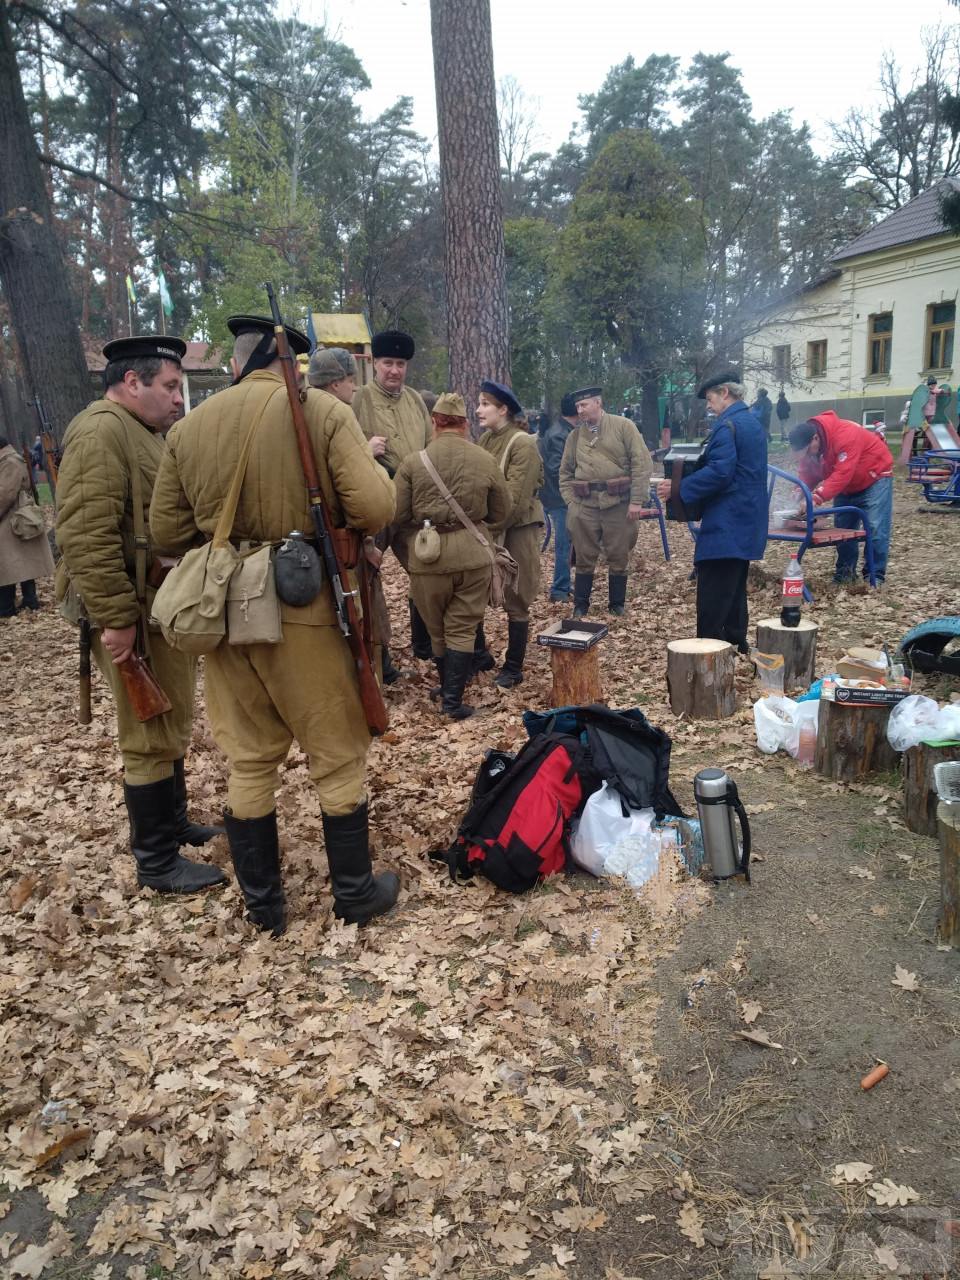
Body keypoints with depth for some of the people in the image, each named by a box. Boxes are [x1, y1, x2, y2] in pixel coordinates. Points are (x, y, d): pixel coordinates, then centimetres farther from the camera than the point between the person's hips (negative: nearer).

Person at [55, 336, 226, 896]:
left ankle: (175, 822, 35)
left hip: (170, 608, 10)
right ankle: (157, 862, 11)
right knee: (153, 737, -1)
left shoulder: (147, 433, 19)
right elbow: (86, 532, -25)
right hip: (138, 614, -10)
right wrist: (115, 616, -26)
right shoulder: (101, 432, -15)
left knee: (173, 727, 19)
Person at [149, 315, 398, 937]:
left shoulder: (190, 426, 4)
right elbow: (375, 509, -17)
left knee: (249, 761, 16)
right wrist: (373, 464, 5)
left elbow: (167, 529, 7)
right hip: (306, 608, -3)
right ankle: (355, 892, 25)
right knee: (338, 757, 12)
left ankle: (262, 902, 28)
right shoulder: (325, 412, -8)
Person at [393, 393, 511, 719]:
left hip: (428, 555, 0)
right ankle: (453, 698, 6)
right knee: (462, 628, 8)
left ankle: (449, 688, 31)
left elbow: (399, 514, -3)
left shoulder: (412, 462, -6)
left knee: (437, 628, 16)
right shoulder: (486, 461, -1)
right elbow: (500, 514, 8)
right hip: (473, 553, 1)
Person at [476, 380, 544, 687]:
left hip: (517, 529, -6)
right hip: (488, 528, 6)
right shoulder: (485, 439, 8)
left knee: (514, 599, 3)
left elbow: (514, 498, -19)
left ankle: (513, 668, 14)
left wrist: (489, 530, -19)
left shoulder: (523, 444, -13)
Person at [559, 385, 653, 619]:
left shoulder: (623, 426, -1)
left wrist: (637, 500, -11)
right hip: (584, 506, 2)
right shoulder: (575, 435, 10)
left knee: (618, 558, 7)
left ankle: (617, 605, 22)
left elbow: (642, 463, -5)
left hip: (618, 504, -2)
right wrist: (569, 501, 4)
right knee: (585, 558, 7)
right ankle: (580, 606, 20)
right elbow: (565, 472, 17)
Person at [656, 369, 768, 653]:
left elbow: (718, 472, -24)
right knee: (734, 586, 17)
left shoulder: (726, 425, -14)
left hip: (726, 523, -10)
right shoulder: (753, 424, 18)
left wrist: (679, 488, -19)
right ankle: (736, 644, 25)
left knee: (712, 595, -9)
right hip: (747, 523, 10)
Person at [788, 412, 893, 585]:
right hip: (847, 485, 7)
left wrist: (817, 498, -50)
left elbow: (842, 474, -43)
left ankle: (875, 574, -5)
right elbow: (807, 472, -6)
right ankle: (845, 570, 16)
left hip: (875, 477, -7)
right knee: (843, 527, 6)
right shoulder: (809, 445, -13)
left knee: (875, 527, -12)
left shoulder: (845, 436, -37)